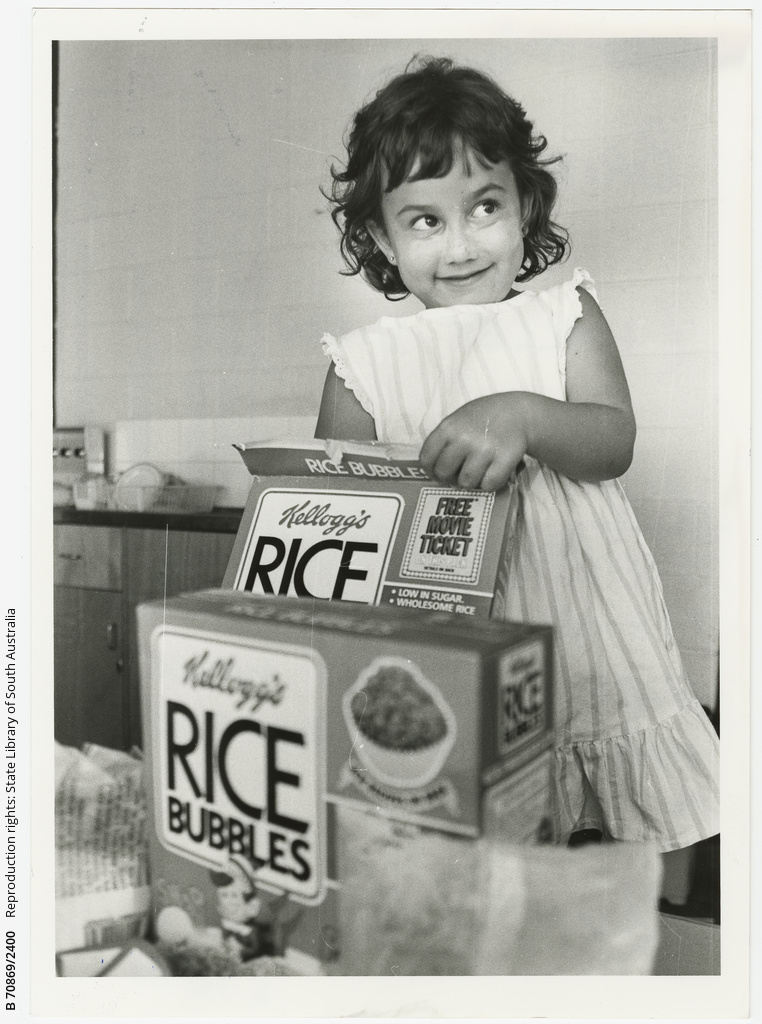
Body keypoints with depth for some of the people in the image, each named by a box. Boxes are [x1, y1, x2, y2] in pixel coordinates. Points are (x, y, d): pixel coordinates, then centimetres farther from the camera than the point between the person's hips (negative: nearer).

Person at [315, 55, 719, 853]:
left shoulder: (565, 316, 6)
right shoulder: (363, 363, 4)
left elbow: (615, 442, -7)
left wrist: (524, 415, -26)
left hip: (580, 631, 1)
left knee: (611, 877, 9)